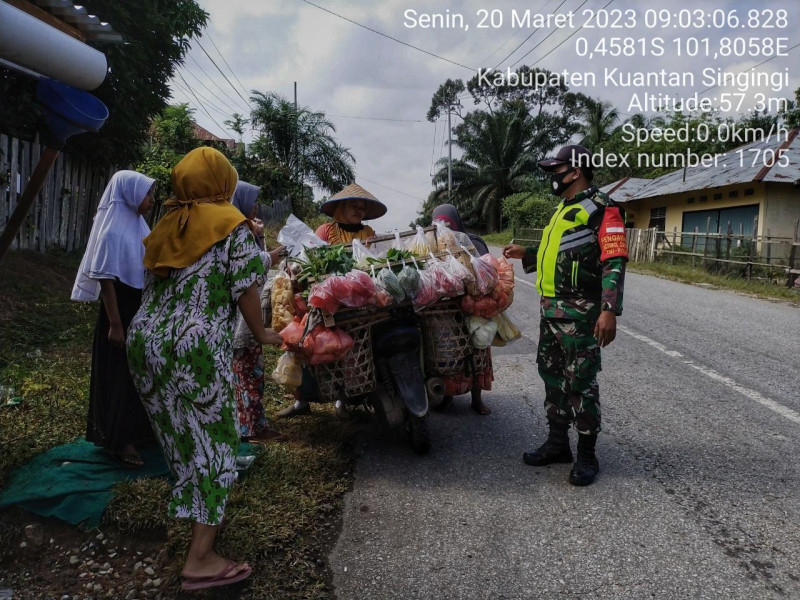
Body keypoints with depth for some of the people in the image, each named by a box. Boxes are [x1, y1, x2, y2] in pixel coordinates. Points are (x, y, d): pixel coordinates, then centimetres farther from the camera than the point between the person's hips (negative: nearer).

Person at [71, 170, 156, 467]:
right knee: (119, 374, 3)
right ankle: (119, 440, 16)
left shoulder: (137, 224, 6)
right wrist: (115, 324, -20)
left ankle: (136, 429, 34)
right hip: (121, 311, -8)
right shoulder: (113, 230, -18)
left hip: (142, 310, 8)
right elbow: (106, 280, -19)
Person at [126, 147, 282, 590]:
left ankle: (190, 505, 44)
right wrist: (261, 333, 6)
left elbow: (153, 283, 19)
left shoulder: (166, 225, 15)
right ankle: (200, 558, 2)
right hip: (196, 349, -7)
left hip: (144, 340, 7)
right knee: (213, 443, 0)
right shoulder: (232, 225, -4)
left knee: (179, 435, 23)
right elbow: (245, 288, -8)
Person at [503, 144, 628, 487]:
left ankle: (587, 456, 11)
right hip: (550, 309, 9)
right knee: (552, 375, 14)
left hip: (580, 313, -9)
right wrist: (526, 254, 23)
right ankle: (558, 443, 27)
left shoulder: (601, 208, -10)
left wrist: (609, 310, -27)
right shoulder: (563, 209, 19)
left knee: (580, 383, -3)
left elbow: (614, 262, -18)